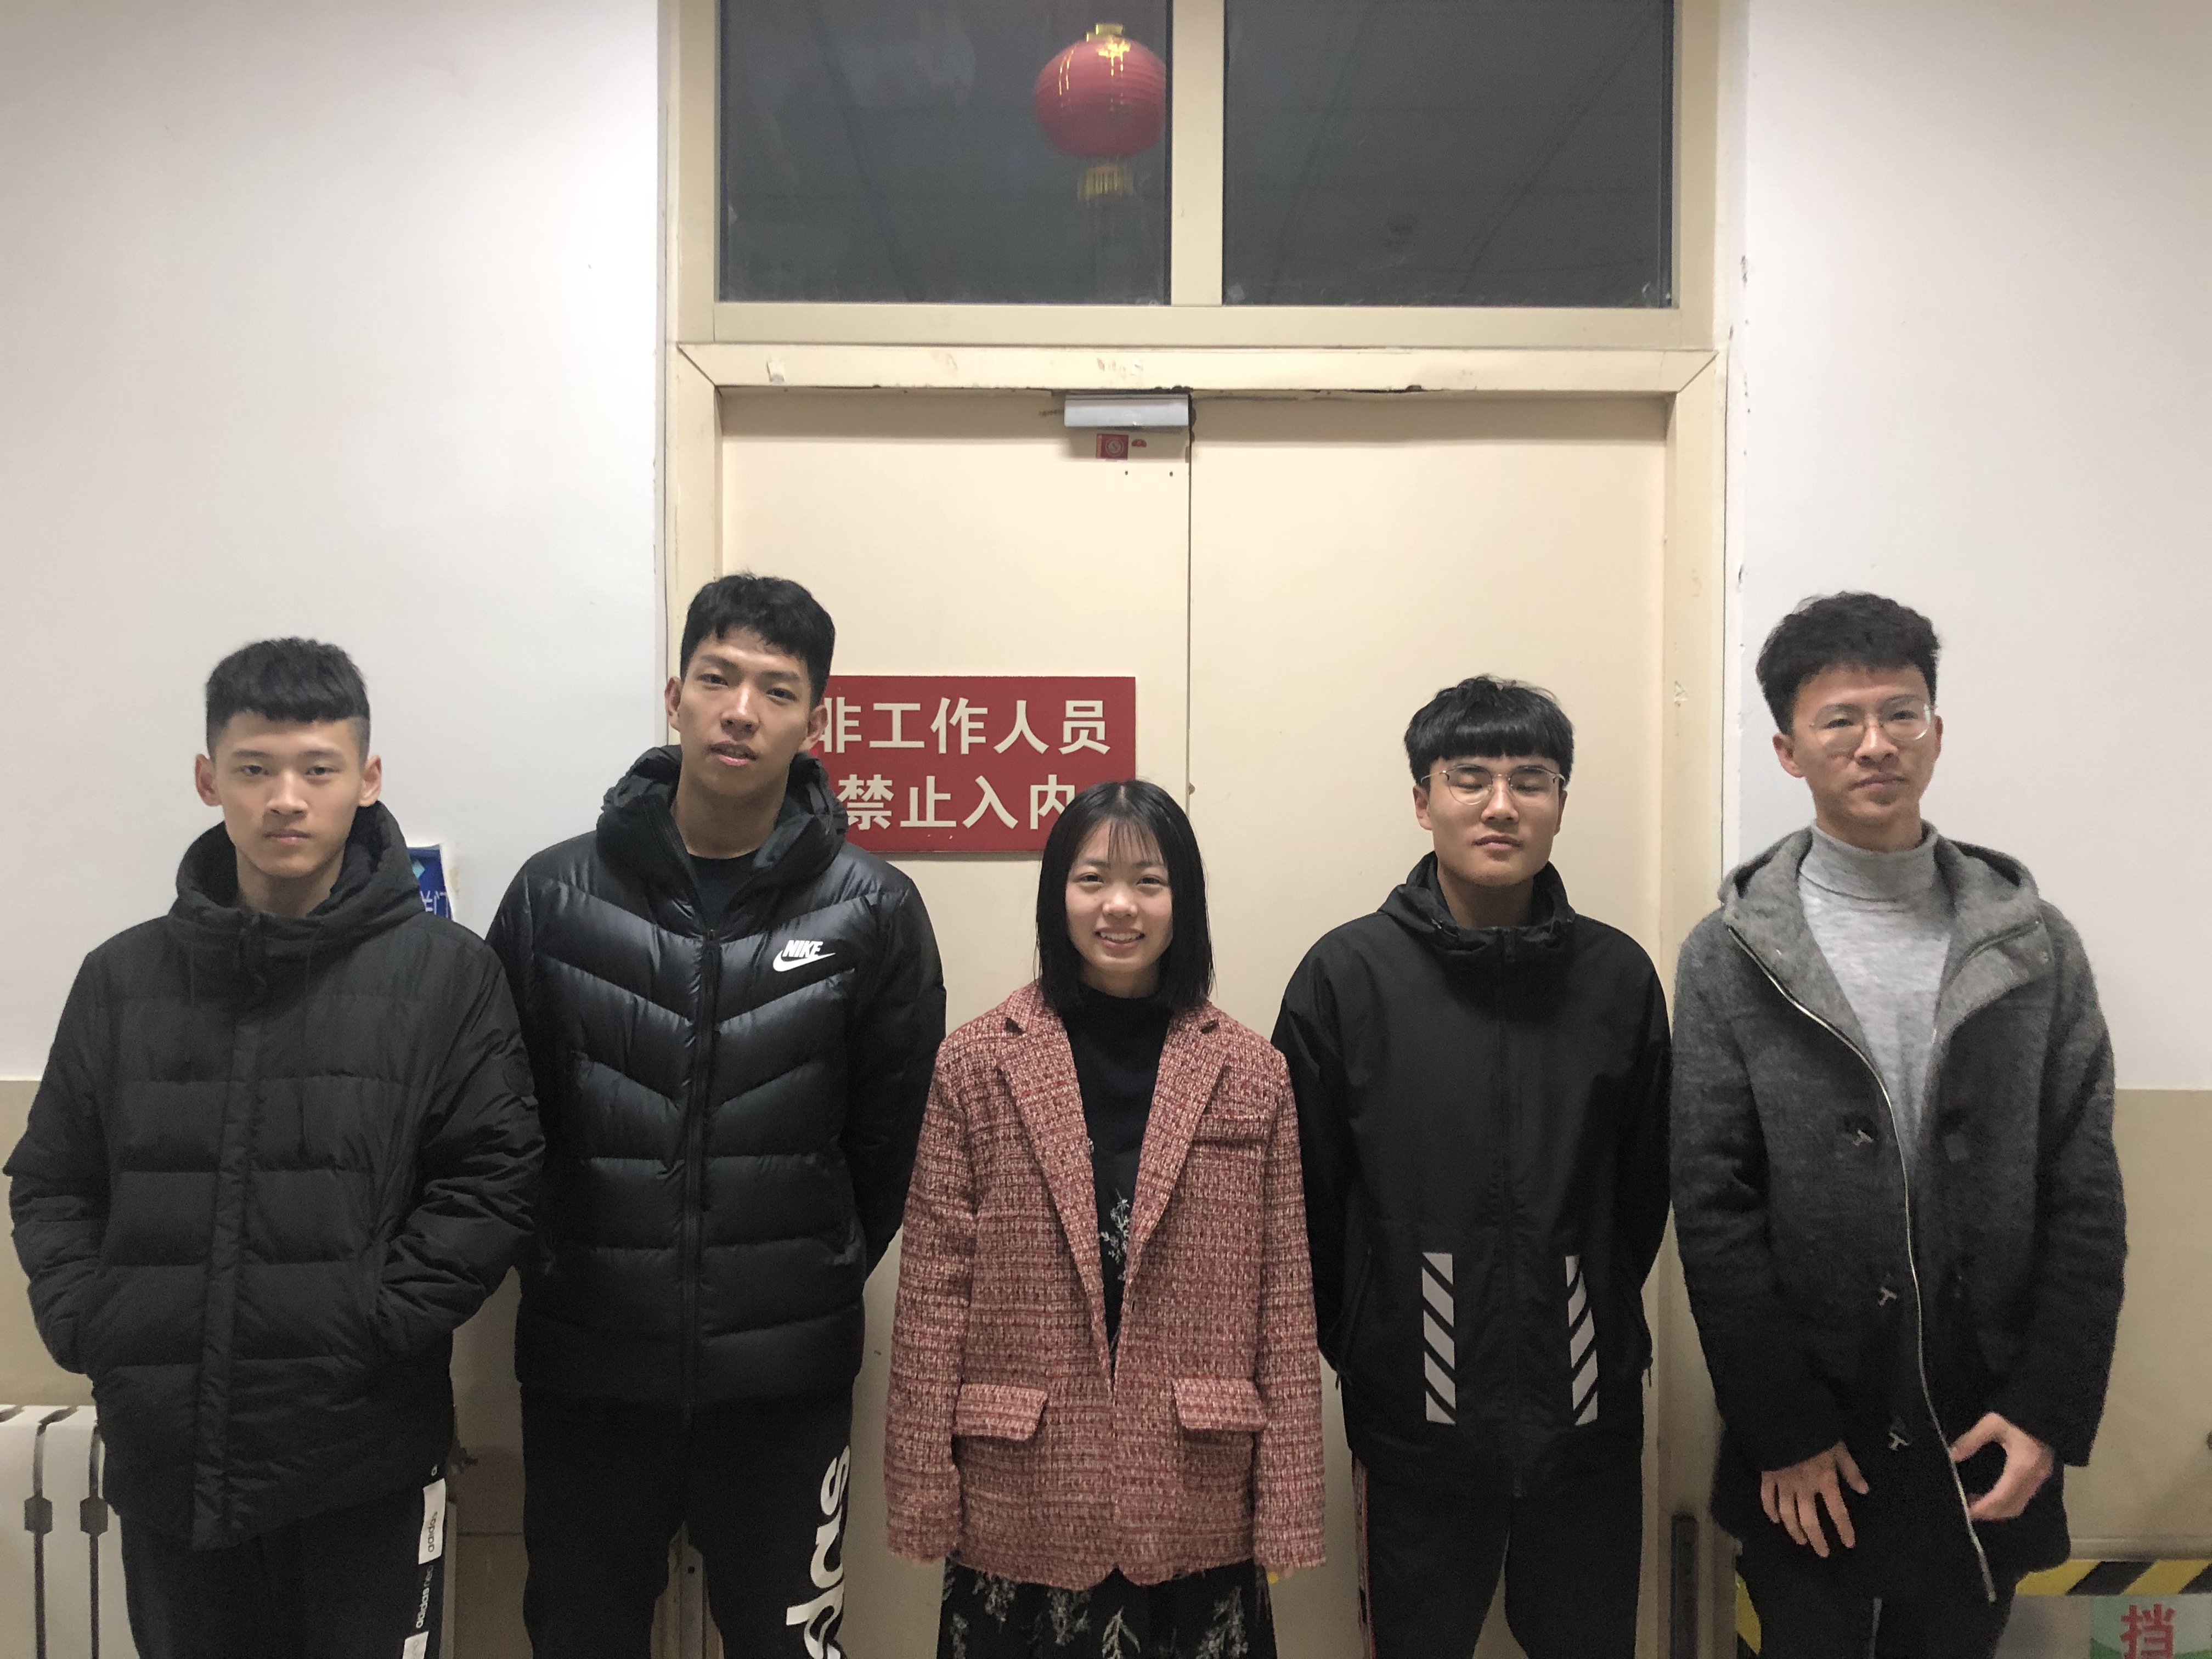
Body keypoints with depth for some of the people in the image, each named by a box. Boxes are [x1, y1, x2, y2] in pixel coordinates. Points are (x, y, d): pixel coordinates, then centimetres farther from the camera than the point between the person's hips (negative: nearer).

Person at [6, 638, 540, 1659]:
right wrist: (83, 1322, -3)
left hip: (365, 1465, -3)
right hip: (164, 1458, 3)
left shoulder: (444, 973, -5)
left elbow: (492, 1177, -8)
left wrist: (378, 1324, -15)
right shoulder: (124, 977, 5)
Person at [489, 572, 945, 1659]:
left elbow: (894, 1140, 1)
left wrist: (816, 1283, 5)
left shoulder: (873, 912, -6)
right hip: (587, 1372, 1)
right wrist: (563, 1272, 4)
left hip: (788, 1380, -1)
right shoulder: (557, 895, -3)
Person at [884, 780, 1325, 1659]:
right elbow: (934, 1292, -2)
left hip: (1196, 1513, 1)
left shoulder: (1249, 1075, 1)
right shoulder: (976, 1064, -2)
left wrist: (1288, 1503, 0)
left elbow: (1284, 1305, 1)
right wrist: (923, 1490, -3)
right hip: (1021, 1507, 0)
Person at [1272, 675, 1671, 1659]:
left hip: (1588, 1417, 2)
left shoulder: (1618, 976, 0)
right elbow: (1303, 1192, -3)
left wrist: (1595, 1327, 9)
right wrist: (1359, 1344, 2)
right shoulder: (1348, 974, -7)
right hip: (1415, 1424, -1)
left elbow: (1643, 1185, 7)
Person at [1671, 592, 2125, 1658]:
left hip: (1989, 1448, 2)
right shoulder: (1731, 956, -4)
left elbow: (2084, 1196, 1)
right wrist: (1784, 1429, -9)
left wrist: (2051, 1410, -6)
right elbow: (1713, 1209, -7)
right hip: (1810, 1456, -1)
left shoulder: (2033, 942, 2)